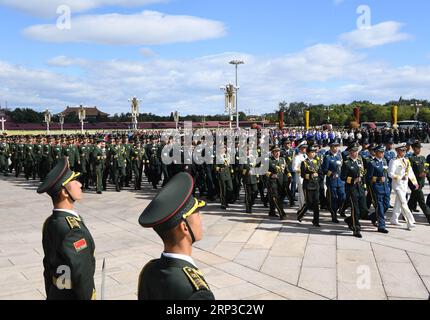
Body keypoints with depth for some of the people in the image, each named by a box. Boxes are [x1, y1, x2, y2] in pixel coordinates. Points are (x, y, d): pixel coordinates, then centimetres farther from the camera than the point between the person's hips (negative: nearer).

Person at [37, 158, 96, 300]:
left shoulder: (50, 222, -1)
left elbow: (48, 267, 9)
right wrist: (88, 297, -13)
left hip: (55, 295, 8)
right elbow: (83, 277, -26)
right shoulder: (74, 229, -28)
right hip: (73, 296, -7)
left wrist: (50, 295, 18)